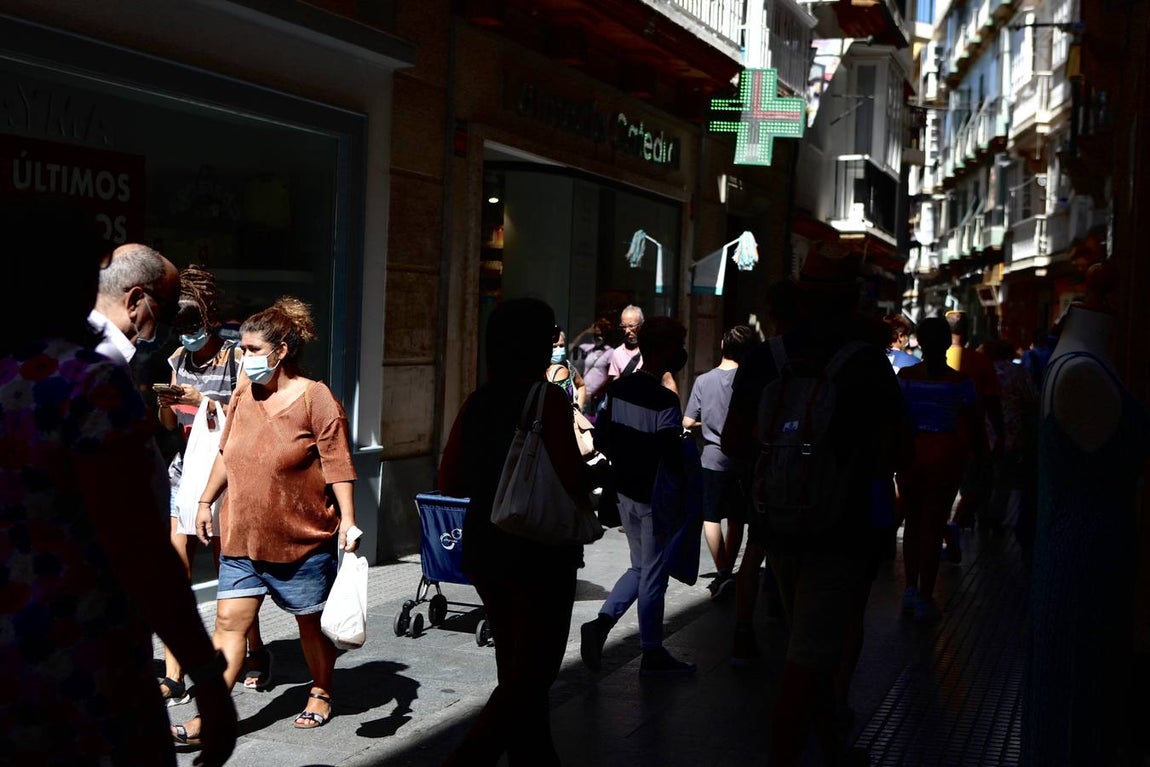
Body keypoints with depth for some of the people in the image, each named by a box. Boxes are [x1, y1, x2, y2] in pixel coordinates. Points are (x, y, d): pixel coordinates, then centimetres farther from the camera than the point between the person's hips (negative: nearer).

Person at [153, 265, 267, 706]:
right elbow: (169, 425, 12)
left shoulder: (237, 359, -6)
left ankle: (256, 653, 28)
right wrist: (165, 401, -8)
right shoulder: (179, 358, 10)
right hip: (183, 471, 4)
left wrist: (202, 401, -21)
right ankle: (173, 678, -1)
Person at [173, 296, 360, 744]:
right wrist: (206, 501, 16)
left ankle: (321, 694, 33)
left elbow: (336, 463, -13)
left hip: (303, 539, -4)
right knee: (230, 622, -1)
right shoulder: (243, 396, 6)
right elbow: (226, 454, 16)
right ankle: (207, 719, 0)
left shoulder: (315, 397, -11)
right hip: (242, 535, 5)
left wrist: (347, 519, -18)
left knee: (311, 622, 12)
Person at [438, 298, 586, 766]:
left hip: (484, 548, 7)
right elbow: (571, 480, -20)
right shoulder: (549, 400, -14)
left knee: (516, 669, 20)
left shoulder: (477, 403, 4)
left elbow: (449, 482, 5)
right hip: (541, 551, -7)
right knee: (532, 672, 0)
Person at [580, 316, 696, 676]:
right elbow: (671, 457, -22)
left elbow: (602, 440, 8)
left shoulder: (617, 389, 3)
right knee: (654, 573, 6)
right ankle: (652, 653, 17)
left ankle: (601, 622, 4)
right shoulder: (665, 401, -20)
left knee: (640, 566, 21)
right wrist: (684, 484, -7)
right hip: (656, 498, -7)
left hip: (626, 491, 7)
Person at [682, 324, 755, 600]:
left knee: (711, 516, 6)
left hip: (713, 457, 0)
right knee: (736, 520, 14)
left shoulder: (703, 380, -5)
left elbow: (687, 422, -4)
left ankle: (722, 573, -6)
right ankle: (727, 572, 20)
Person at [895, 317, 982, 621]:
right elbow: (972, 425, -4)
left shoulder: (905, 376, -3)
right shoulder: (960, 381, -6)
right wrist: (979, 452, 12)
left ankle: (911, 589, 17)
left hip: (911, 451, 2)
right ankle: (925, 598, 8)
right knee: (933, 526, 4)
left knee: (913, 521, 17)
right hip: (945, 455, -2)